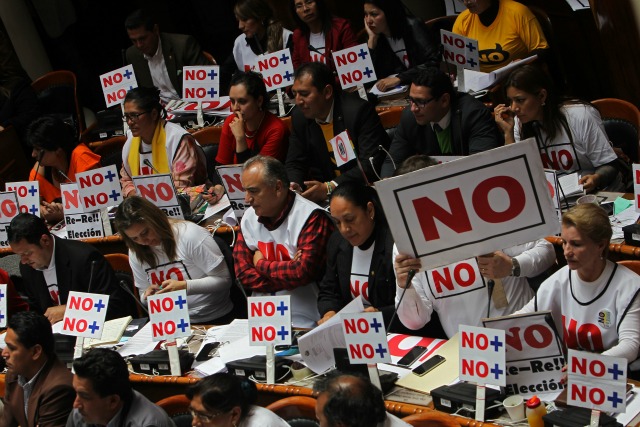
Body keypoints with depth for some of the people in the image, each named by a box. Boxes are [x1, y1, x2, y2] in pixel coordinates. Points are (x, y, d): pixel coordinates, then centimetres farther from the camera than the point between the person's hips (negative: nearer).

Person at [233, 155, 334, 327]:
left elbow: (304, 271, -20)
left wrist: (262, 265, -4)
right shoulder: (249, 217, 9)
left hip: (306, 323, -6)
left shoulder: (312, 217, -10)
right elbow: (242, 273, 4)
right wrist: (287, 271, -11)